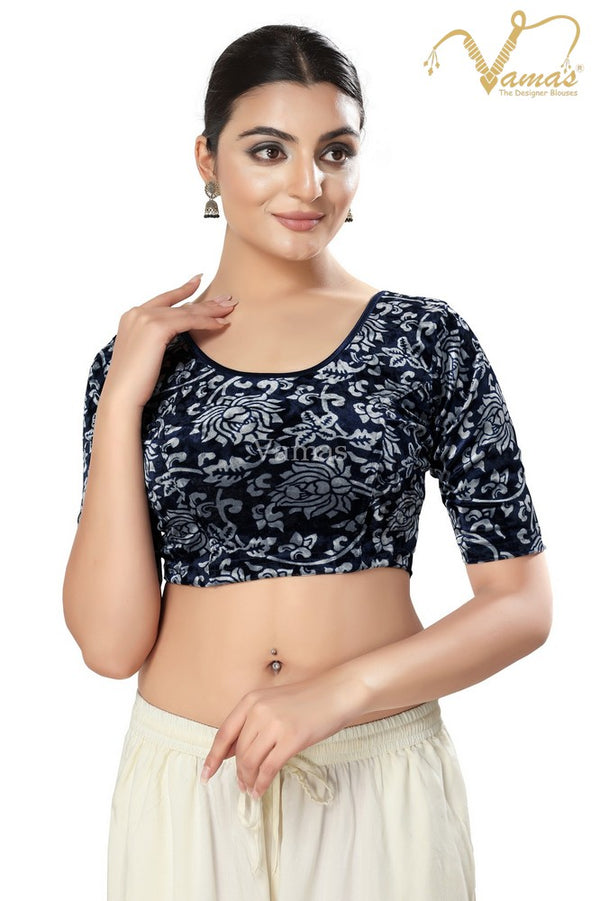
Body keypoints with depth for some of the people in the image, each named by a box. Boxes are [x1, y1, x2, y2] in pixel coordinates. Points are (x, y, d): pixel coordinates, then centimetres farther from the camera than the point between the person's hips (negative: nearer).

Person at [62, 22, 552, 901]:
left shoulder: (427, 338, -4)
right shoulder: (138, 358, -1)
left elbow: (523, 602, -4)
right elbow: (112, 643, -8)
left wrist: (342, 689, -17)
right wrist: (122, 399, -12)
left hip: (380, 774, -1)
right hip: (187, 776, 1)